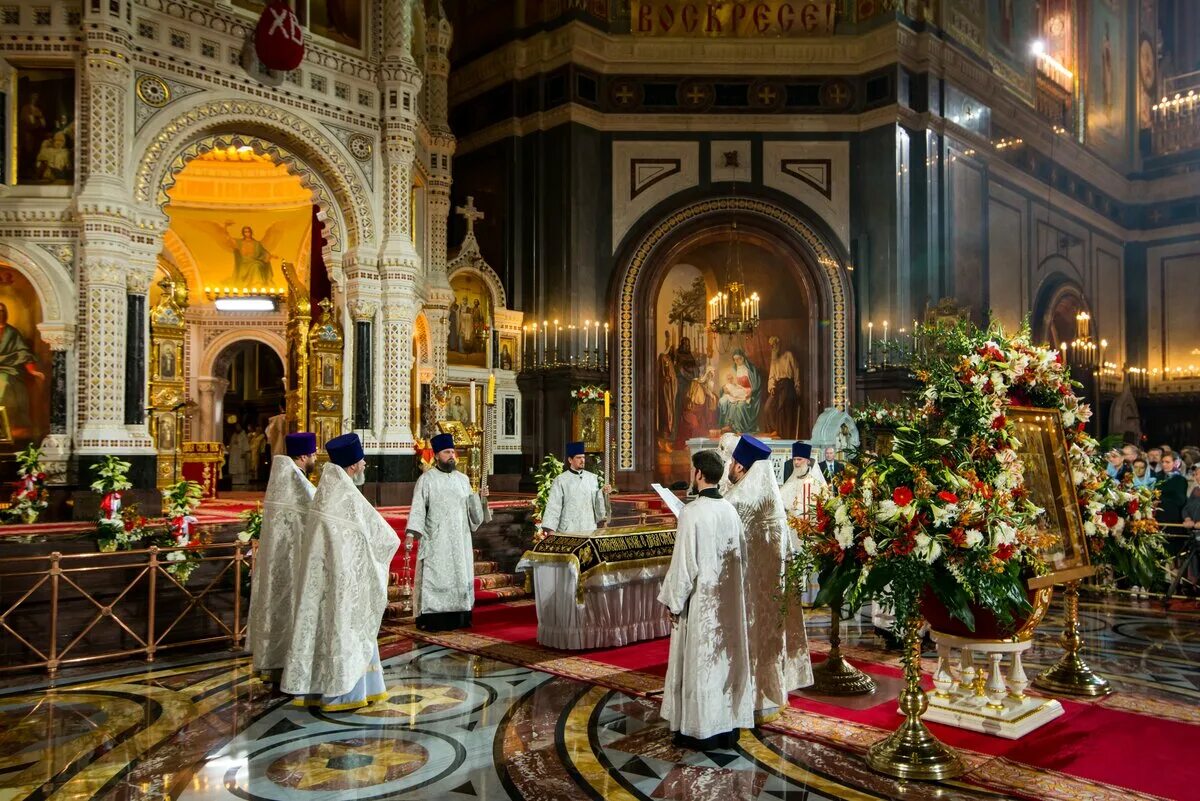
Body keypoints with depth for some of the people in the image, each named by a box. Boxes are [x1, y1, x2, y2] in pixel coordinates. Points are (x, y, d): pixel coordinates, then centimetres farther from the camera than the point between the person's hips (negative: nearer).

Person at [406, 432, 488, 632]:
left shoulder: (463, 479, 11)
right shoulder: (426, 479, -3)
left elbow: (470, 506, 13)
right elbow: (418, 507, -8)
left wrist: (480, 497, -5)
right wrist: (411, 533, -17)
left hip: (459, 538, 5)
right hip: (436, 539, -5)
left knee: (461, 575, 5)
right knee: (435, 576, -5)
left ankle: (458, 617, 12)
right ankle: (431, 620, -1)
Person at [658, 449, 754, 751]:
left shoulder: (691, 512, -17)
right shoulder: (730, 511, 2)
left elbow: (683, 562, -16)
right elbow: (740, 557, 10)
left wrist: (674, 602, -6)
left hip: (700, 601, -6)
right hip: (729, 601, 6)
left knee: (699, 662, 4)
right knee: (727, 657, 13)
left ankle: (701, 732, 13)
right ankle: (728, 727, 23)